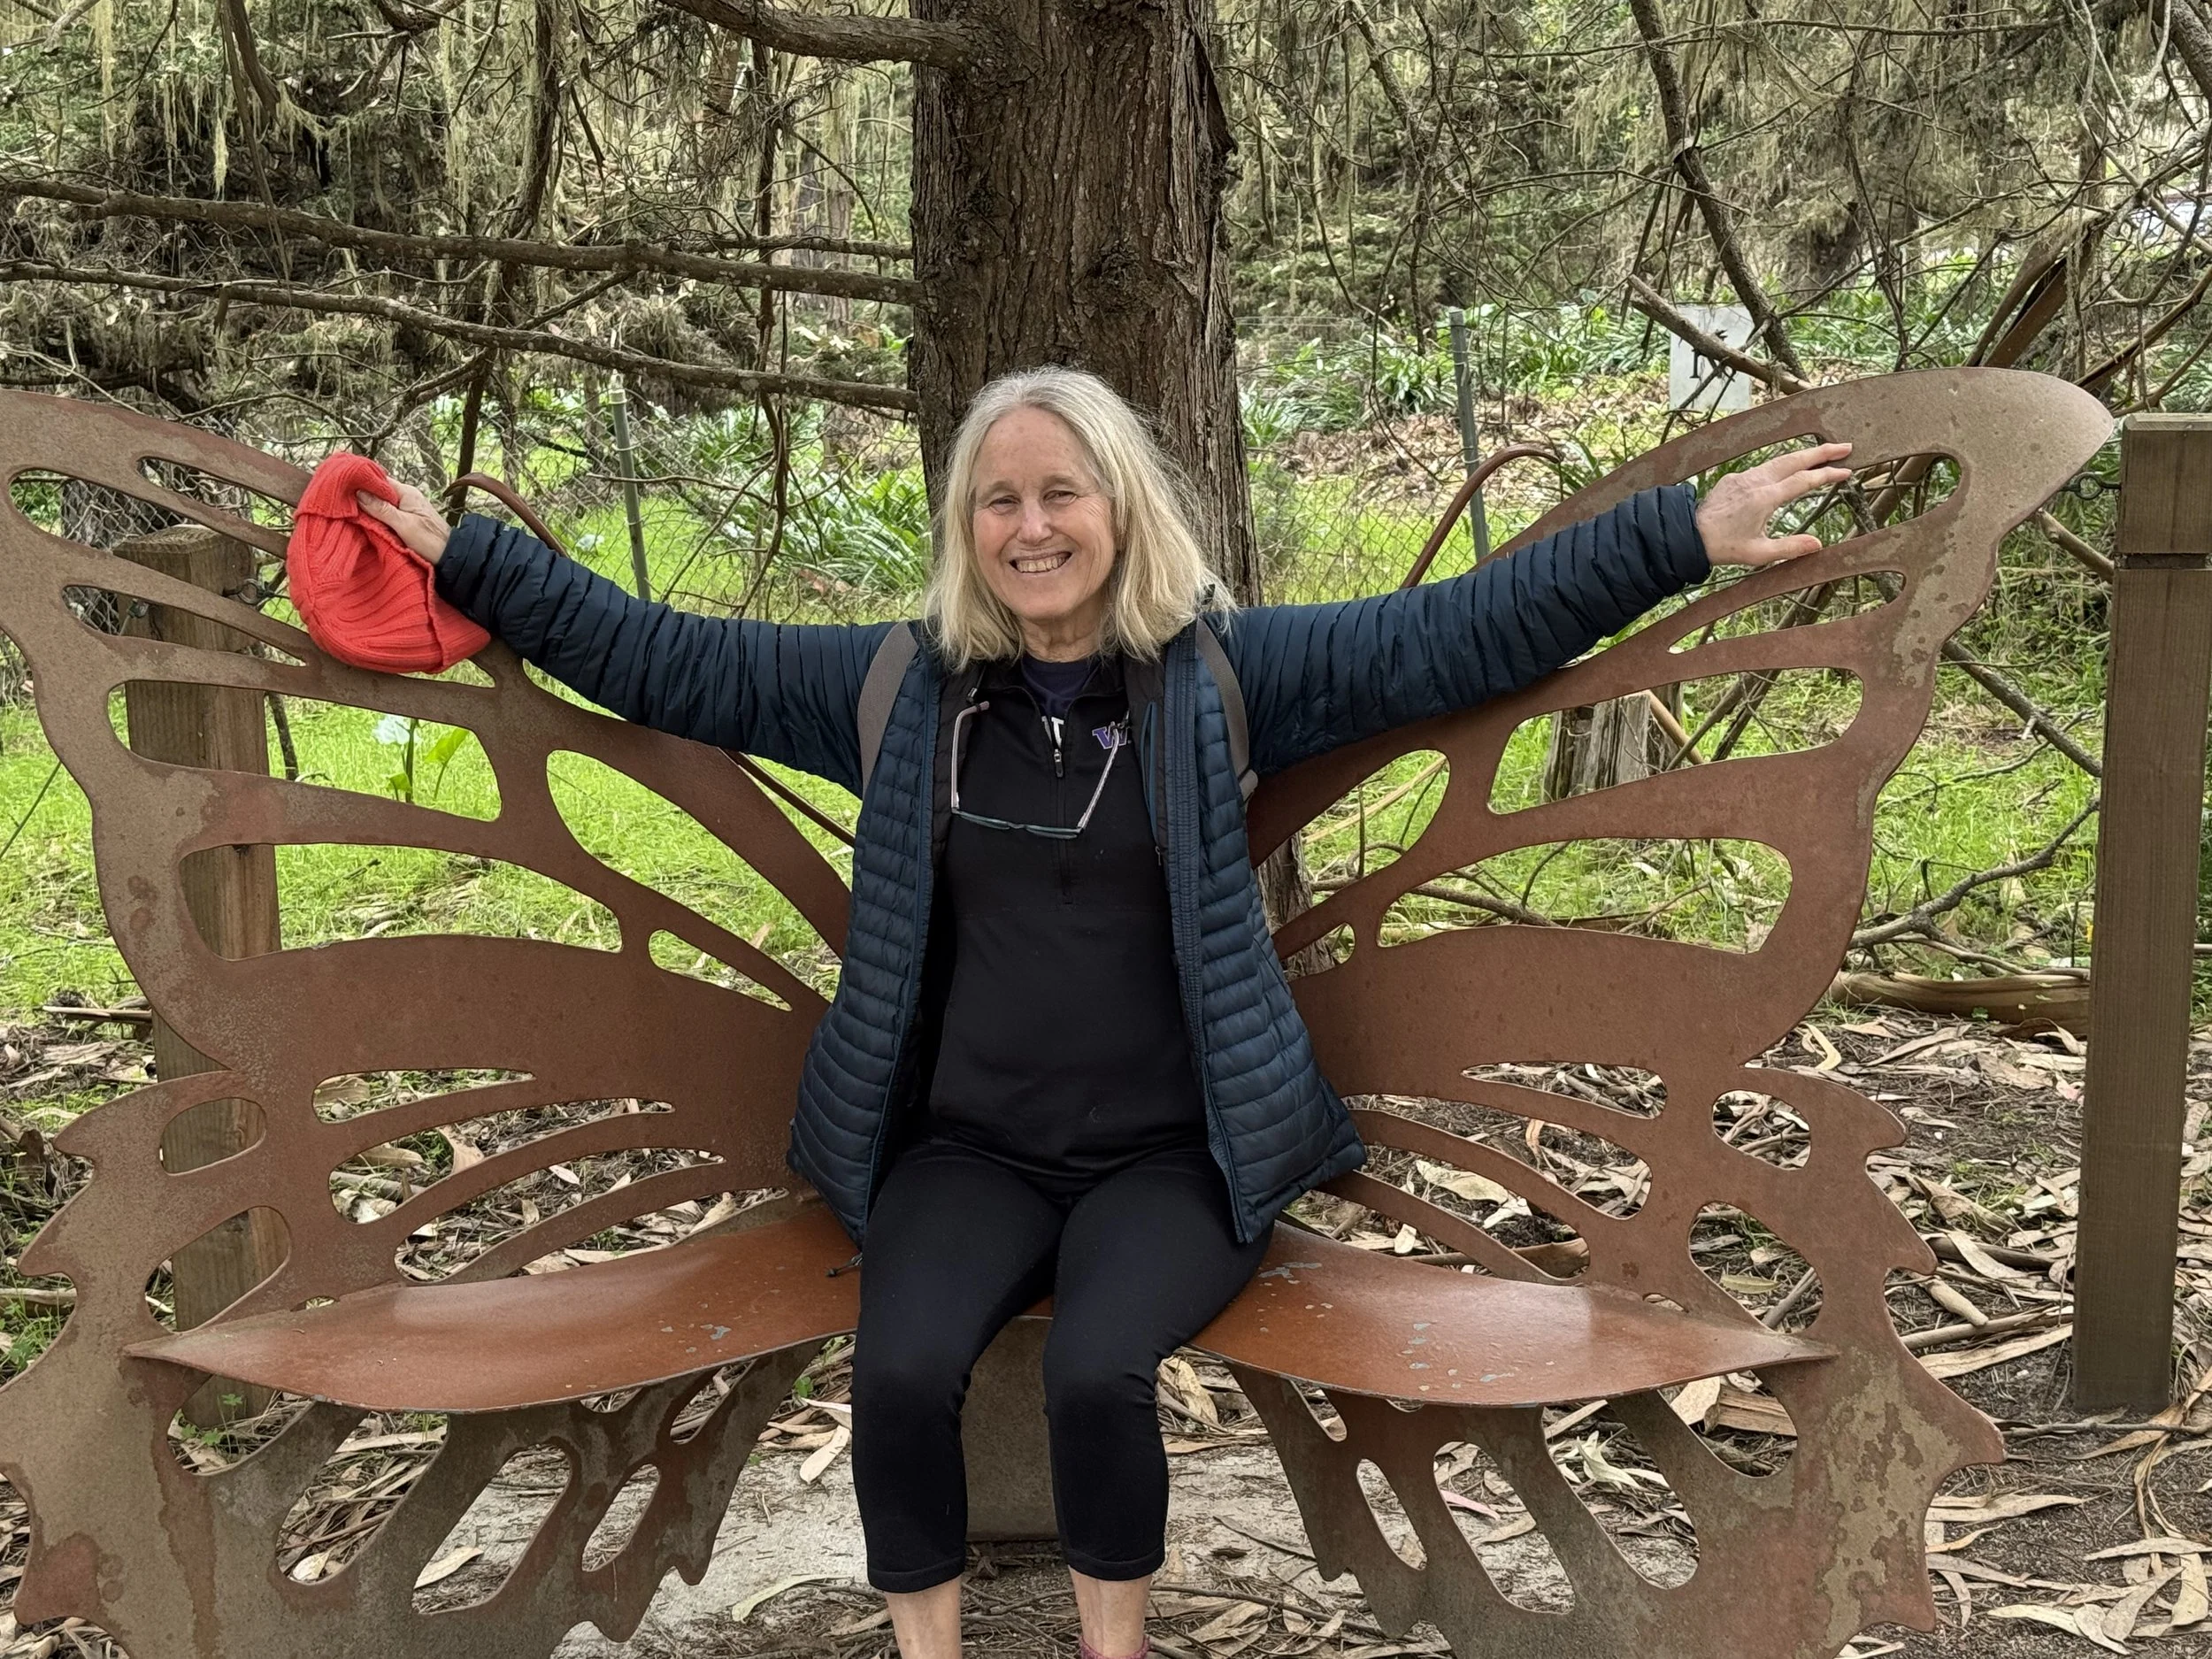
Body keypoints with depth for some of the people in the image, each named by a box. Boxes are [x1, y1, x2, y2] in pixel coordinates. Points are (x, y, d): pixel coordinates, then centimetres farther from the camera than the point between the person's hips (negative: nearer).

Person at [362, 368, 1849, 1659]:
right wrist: (463, 558, 8)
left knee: (1098, 1372, -28)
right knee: (901, 1371, -25)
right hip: (969, 1151, 2)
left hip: (1174, 1154, -2)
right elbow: (666, 659, 10)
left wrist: (1685, 534, -11)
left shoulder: (1223, 673, 0)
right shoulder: (898, 685, 6)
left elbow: (1460, 630, -5)